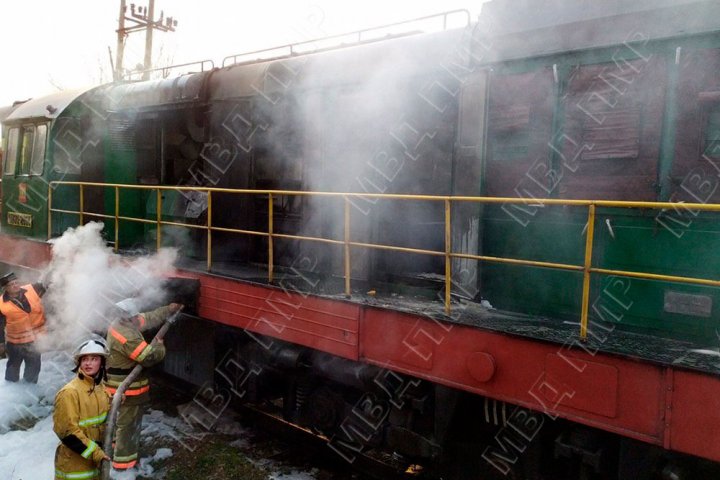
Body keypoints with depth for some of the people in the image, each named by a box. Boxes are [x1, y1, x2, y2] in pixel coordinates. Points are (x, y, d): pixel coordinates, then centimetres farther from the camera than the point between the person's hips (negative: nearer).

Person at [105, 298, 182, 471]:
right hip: (127, 387, -10)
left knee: (122, 417, 28)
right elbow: (149, 357, -28)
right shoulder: (127, 337, -32)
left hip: (119, 384, 10)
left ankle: (117, 446, 47)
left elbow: (150, 318, 6)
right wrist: (160, 346, -8)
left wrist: (171, 308, 4)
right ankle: (123, 461, 15)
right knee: (129, 422, 4)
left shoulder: (120, 324, -2)